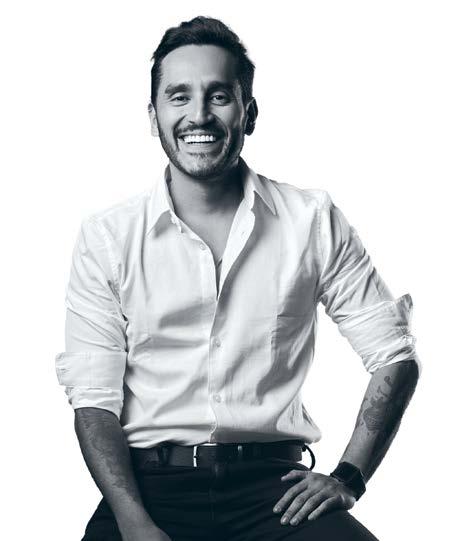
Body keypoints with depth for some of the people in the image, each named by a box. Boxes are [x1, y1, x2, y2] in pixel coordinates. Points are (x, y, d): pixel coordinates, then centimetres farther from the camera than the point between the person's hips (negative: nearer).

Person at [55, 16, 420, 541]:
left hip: (271, 482, 1)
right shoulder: (106, 237, 4)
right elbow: (95, 399, -1)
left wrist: (349, 476, -1)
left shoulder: (314, 221, 6)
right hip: (150, 483, 0)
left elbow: (394, 356, 10)